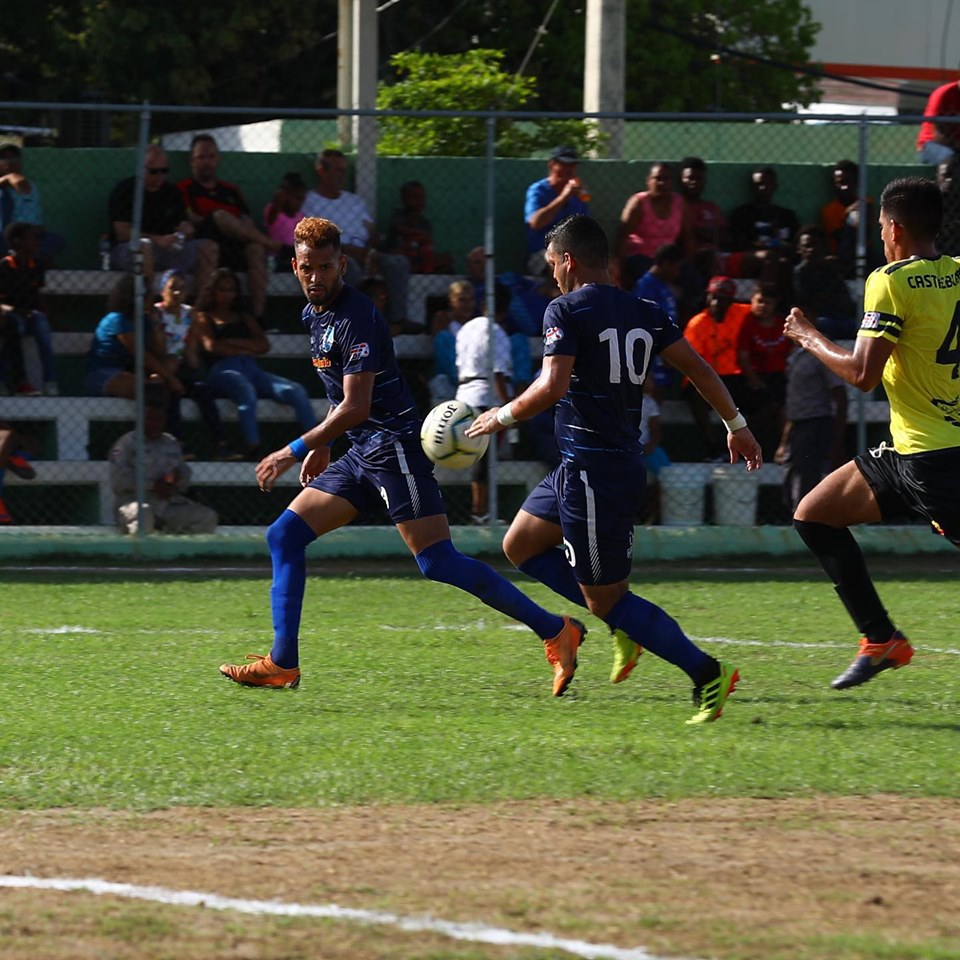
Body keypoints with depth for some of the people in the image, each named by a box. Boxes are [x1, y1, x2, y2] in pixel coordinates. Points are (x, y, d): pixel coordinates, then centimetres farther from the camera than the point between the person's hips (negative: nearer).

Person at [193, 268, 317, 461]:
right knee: (246, 390, -43)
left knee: (296, 391, -22)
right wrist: (246, 350, 3)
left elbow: (264, 346, 17)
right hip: (222, 371, -5)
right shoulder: (204, 317, 19)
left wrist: (234, 342, 3)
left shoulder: (243, 317, 31)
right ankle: (252, 450, -53)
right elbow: (211, 346, 0)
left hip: (251, 370, 5)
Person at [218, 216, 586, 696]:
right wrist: (321, 446, 27)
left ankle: (557, 632, -12)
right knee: (284, 535, 4)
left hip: (394, 447, -9)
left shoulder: (356, 317, -16)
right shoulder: (314, 315, 14)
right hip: (359, 454, 9)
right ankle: (282, 663, 5)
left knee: (438, 563, -16)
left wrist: (296, 451, -18)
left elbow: (356, 407, -21)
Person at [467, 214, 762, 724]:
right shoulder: (644, 312, 10)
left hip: (593, 468, -9)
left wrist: (503, 416, -7)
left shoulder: (567, 310, -12)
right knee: (520, 545, 21)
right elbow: (698, 368, 10)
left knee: (606, 598, -2)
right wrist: (736, 424, 18)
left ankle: (707, 673, -8)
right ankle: (626, 623, 16)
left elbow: (552, 387, -23)